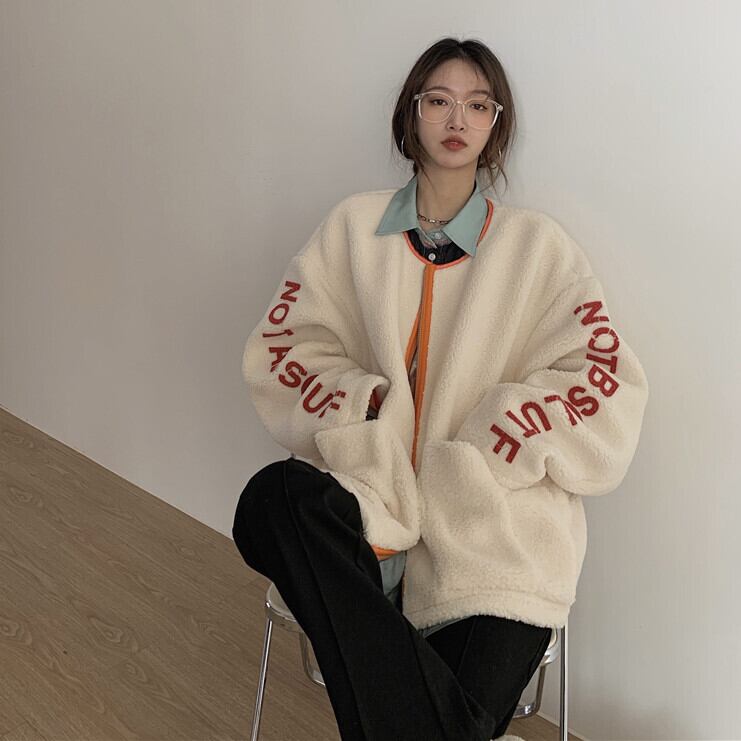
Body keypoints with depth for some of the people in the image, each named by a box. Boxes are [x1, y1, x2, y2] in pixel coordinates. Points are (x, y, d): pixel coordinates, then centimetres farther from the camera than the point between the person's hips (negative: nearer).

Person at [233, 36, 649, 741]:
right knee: (273, 497, -33)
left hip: (492, 519, -1)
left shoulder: (538, 243, 9)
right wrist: (363, 407, -11)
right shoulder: (354, 224, 13)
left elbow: (607, 387, 0)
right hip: (364, 491, 2)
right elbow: (279, 346, 7)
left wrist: (469, 461, -9)